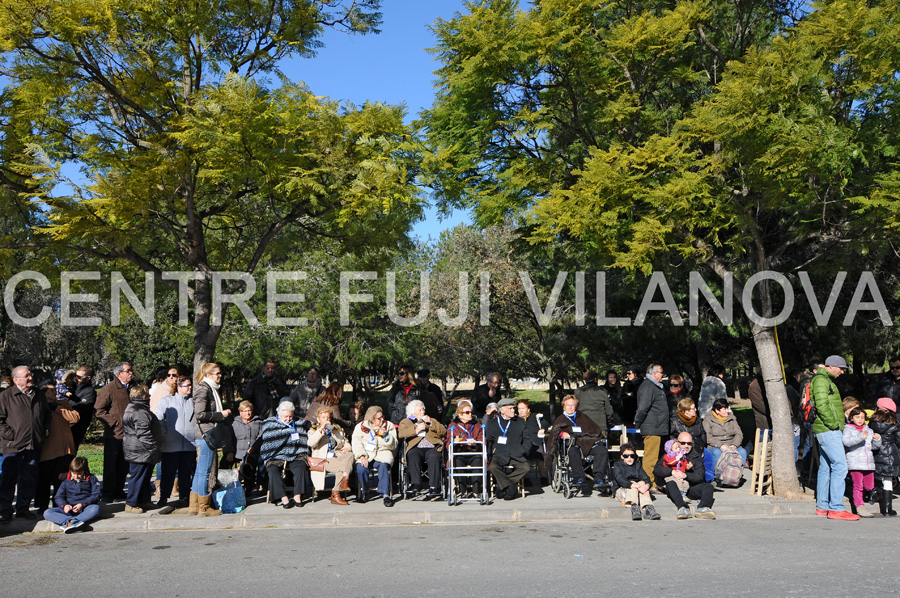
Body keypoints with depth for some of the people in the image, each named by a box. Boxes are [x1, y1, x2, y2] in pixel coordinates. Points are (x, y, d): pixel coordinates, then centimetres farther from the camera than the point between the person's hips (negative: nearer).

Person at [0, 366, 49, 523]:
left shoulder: (39, 396, 12)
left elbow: (47, 416, 25)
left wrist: (43, 433, 15)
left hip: (34, 446, 4)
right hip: (13, 447, -4)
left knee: (29, 480, 10)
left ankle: (23, 509, 22)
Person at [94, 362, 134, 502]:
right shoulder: (108, 389, -8)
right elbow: (98, 410, -11)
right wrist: (114, 421, -14)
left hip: (128, 434, 6)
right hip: (113, 434, -6)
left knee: (124, 466, 12)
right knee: (111, 465, 1)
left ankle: (119, 491, 23)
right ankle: (107, 494, 11)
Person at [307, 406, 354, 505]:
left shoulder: (337, 429, 26)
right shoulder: (314, 431, 11)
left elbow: (346, 442, 30)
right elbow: (310, 443, -11)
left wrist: (346, 447, 5)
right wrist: (321, 429, -18)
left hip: (338, 456, 5)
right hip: (324, 459, -5)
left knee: (350, 455, -30)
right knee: (341, 467, -34)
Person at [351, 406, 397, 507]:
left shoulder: (389, 426, 9)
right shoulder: (360, 426, 8)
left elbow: (394, 445, 5)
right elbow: (356, 443, 0)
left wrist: (385, 435, -13)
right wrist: (361, 456, -16)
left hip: (383, 453, 0)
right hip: (366, 454, 0)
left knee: (384, 466, -34)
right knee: (361, 468, -30)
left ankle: (385, 494, -32)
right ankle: (363, 493, -7)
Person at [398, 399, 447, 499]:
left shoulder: (431, 420, 35)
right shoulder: (406, 421, 28)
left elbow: (443, 431, 19)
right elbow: (400, 433, 5)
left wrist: (431, 423, 7)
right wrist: (416, 430, -6)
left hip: (432, 448, 1)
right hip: (416, 447, -1)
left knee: (434, 457, -34)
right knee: (413, 456, -36)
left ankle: (434, 486, -42)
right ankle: (416, 483, -42)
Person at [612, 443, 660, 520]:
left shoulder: (638, 465, 16)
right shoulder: (617, 466, 2)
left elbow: (646, 477, -2)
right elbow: (620, 480, -20)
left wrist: (647, 485, -28)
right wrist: (634, 485, -38)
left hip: (636, 491, 3)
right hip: (622, 490, -3)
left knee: (642, 483, -28)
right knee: (633, 484, -32)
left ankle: (647, 507, -51)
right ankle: (634, 507, -60)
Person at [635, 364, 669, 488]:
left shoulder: (656, 386, 20)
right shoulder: (647, 386, -15)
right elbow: (642, 408, -22)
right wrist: (638, 422, -11)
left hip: (657, 429, 10)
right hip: (651, 429, -10)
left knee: (653, 458, 15)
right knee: (650, 458, -6)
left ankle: (653, 484, 22)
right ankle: (650, 485, -3)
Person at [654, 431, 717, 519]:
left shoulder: (696, 455, 12)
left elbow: (700, 476, -1)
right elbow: (657, 469, -5)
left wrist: (685, 475, -20)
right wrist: (672, 472, -24)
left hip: (691, 488, 2)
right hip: (676, 489, -2)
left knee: (708, 486, -22)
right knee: (670, 484, -32)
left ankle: (703, 508, -49)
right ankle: (683, 508, -53)